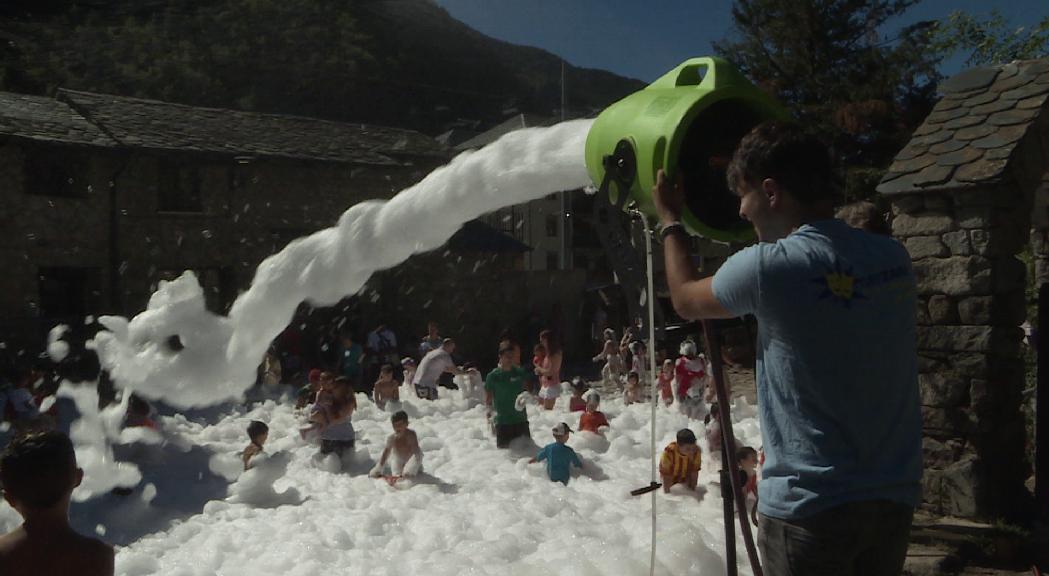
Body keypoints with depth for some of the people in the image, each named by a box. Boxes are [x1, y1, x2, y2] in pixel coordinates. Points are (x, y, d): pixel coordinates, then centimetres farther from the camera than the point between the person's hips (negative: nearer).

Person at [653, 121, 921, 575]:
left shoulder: (768, 267, -17)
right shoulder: (893, 257, 0)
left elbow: (685, 300, 2)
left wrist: (669, 219, 17)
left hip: (810, 506, -6)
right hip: (894, 496, 6)